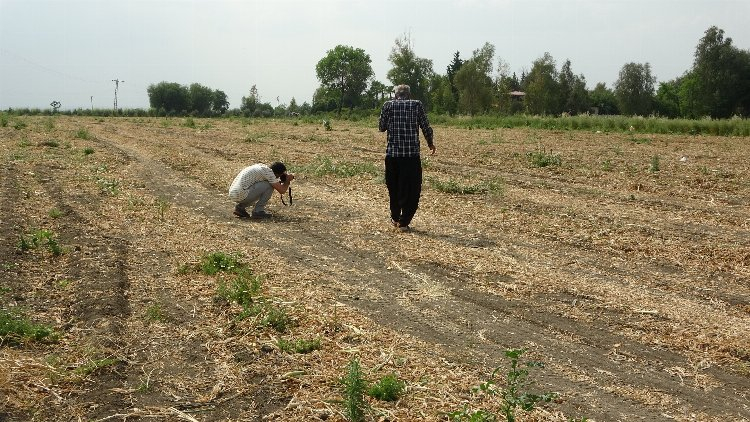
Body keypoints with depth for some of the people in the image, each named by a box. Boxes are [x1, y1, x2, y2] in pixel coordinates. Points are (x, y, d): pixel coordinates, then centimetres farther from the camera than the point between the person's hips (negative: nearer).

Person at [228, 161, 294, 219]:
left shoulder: (261, 166, 16)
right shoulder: (269, 172, -10)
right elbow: (281, 190, -6)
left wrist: (279, 181, 23)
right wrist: (288, 180, 11)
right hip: (242, 195, -9)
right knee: (270, 186, -5)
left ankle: (240, 207, 16)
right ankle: (258, 211, 1)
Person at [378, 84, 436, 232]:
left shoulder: (388, 105, 3)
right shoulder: (417, 104, 2)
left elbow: (381, 127, 7)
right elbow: (426, 127, 2)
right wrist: (430, 143, 18)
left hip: (392, 153, 2)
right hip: (412, 153, -2)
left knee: (393, 187, 18)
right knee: (412, 189, 5)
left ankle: (395, 218, 28)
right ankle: (404, 222, 1)